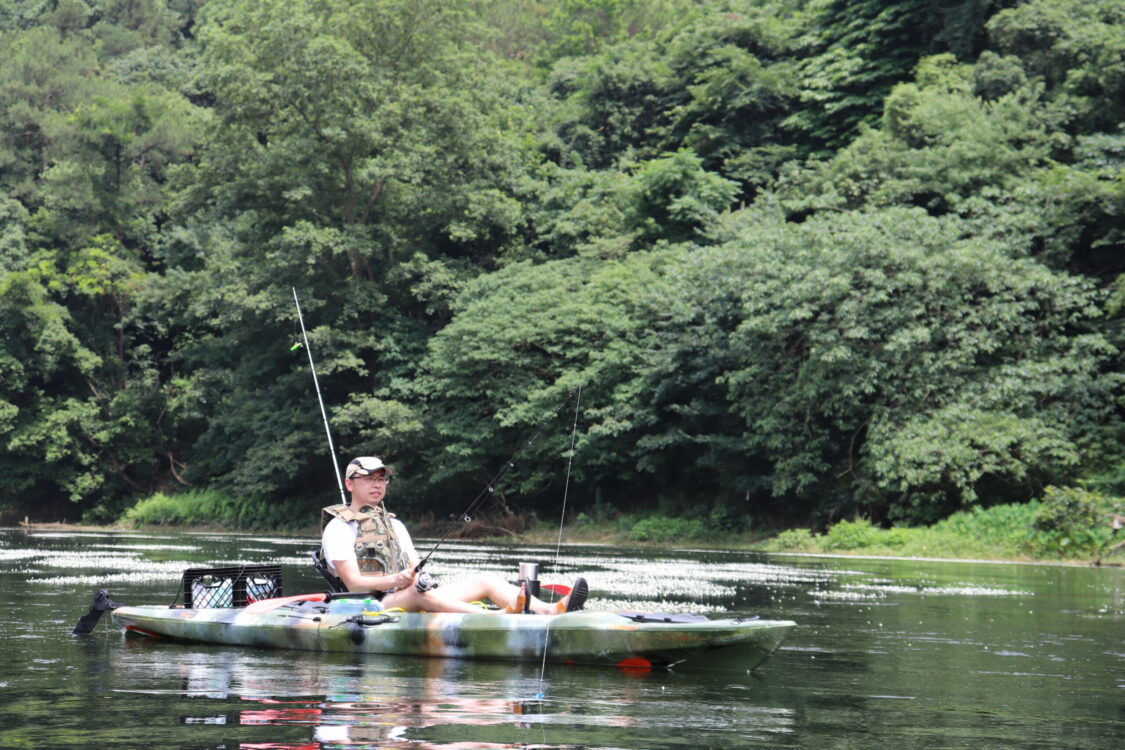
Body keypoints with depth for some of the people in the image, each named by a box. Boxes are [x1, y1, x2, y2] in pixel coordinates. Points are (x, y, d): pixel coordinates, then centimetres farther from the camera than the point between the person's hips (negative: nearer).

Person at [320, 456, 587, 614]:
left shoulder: (394, 524, 26)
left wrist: (421, 575, -10)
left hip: (415, 599, 8)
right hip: (370, 606, -8)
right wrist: (394, 581, -26)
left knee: (485, 580, -8)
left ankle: (552, 610, -31)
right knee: (419, 592, -38)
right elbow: (353, 582, -9)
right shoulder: (339, 528, 3)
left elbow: (414, 571, 16)